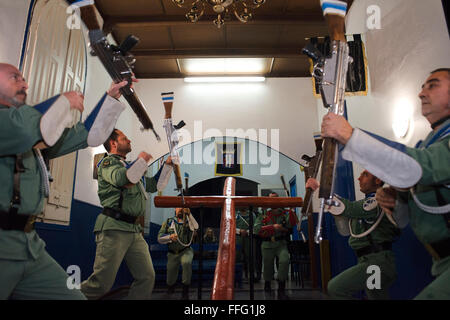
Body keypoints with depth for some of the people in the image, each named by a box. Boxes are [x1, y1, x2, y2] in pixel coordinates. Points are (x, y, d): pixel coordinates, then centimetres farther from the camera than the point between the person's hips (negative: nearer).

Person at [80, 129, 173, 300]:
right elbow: (122, 178, -21)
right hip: (114, 228, -7)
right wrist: (142, 160, -9)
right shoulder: (108, 162, 1)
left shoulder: (130, 166, 25)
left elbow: (153, 185, 31)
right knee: (101, 283, -6)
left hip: (135, 231, 8)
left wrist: (166, 165, 23)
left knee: (147, 277, 1)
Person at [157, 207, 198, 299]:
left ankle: (185, 290, -18)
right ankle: (171, 284, 48)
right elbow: (160, 238, -1)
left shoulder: (188, 221, 2)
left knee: (186, 262, -36)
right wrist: (170, 237, -21)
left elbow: (195, 227, -21)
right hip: (172, 253, 2)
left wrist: (189, 214, -32)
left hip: (186, 251, -2)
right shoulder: (168, 222, 5)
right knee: (170, 281, 8)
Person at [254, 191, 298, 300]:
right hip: (268, 245, 1)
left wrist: (290, 210, -20)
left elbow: (293, 223, -10)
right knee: (267, 265, 10)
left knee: (284, 260, -26)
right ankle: (267, 283, 46)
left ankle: (281, 290, -14)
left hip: (281, 243, 0)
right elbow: (257, 229, -10)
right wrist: (273, 227, -17)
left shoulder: (285, 213, 8)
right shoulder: (263, 215, 5)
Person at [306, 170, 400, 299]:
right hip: (367, 261, 9)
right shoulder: (366, 203, 19)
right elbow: (346, 231, 18)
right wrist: (337, 211, 2)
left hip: (378, 262, -9)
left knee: (335, 287, -17)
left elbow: (349, 208, -25)